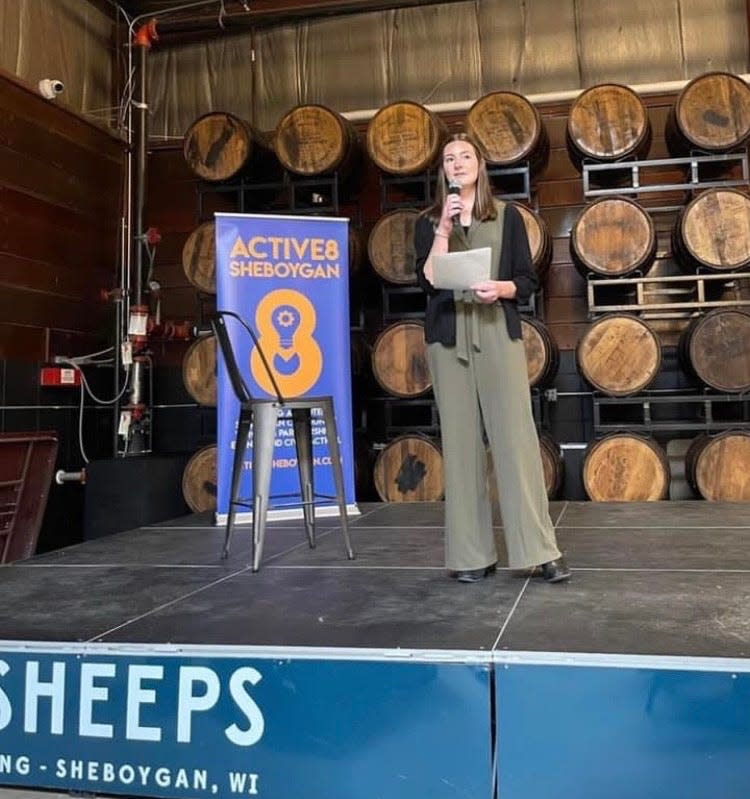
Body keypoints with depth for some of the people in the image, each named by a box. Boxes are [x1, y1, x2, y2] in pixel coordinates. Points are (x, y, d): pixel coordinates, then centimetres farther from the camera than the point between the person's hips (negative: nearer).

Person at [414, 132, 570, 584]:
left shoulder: (507, 216, 10)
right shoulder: (429, 222, 11)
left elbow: (528, 282, 7)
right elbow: (428, 281, -2)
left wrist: (501, 288, -13)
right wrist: (443, 228, -8)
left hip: (499, 333, -1)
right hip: (448, 337, 1)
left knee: (516, 434, -7)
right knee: (461, 440, 0)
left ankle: (542, 550, -3)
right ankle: (472, 553, 6)